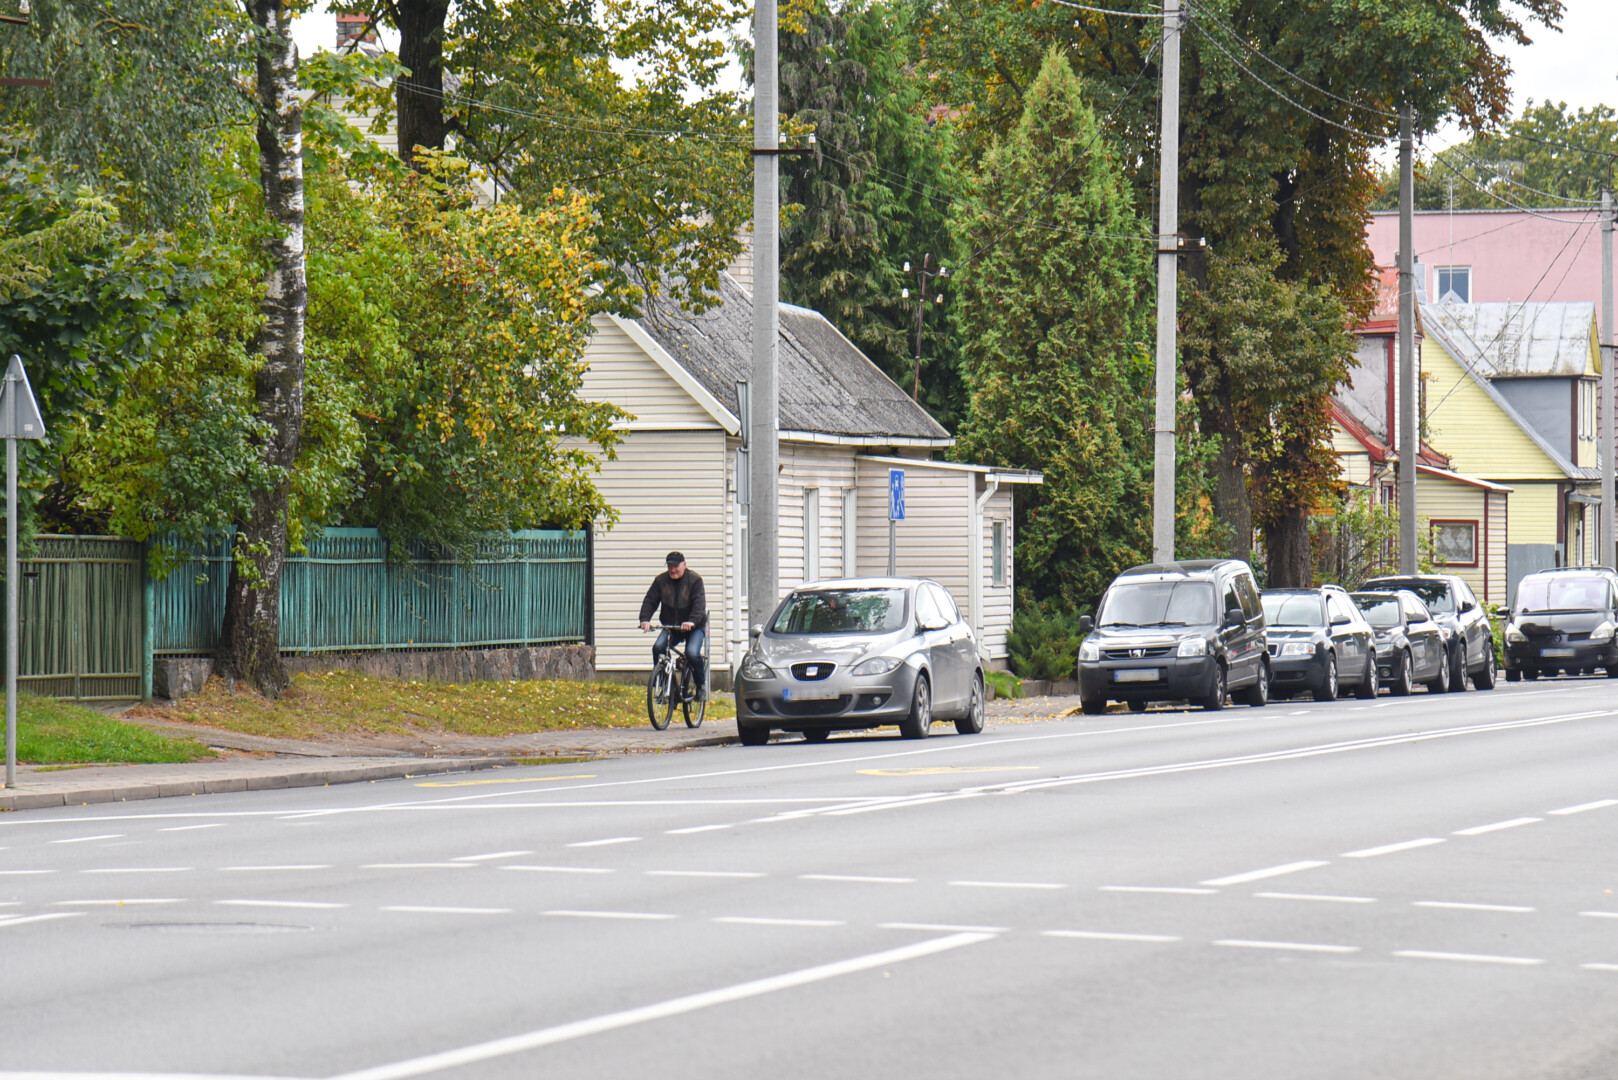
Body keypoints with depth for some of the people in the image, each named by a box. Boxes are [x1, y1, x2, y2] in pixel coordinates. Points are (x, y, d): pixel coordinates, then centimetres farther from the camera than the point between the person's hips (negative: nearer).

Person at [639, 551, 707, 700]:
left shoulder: (695, 580, -11)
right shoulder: (661, 580, 0)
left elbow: (699, 603, -21)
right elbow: (650, 601, -4)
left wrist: (692, 621, -39)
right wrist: (645, 619, -24)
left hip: (694, 627, -4)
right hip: (670, 626, 4)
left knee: (692, 653, -26)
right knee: (658, 647, -22)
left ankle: (701, 685, -1)